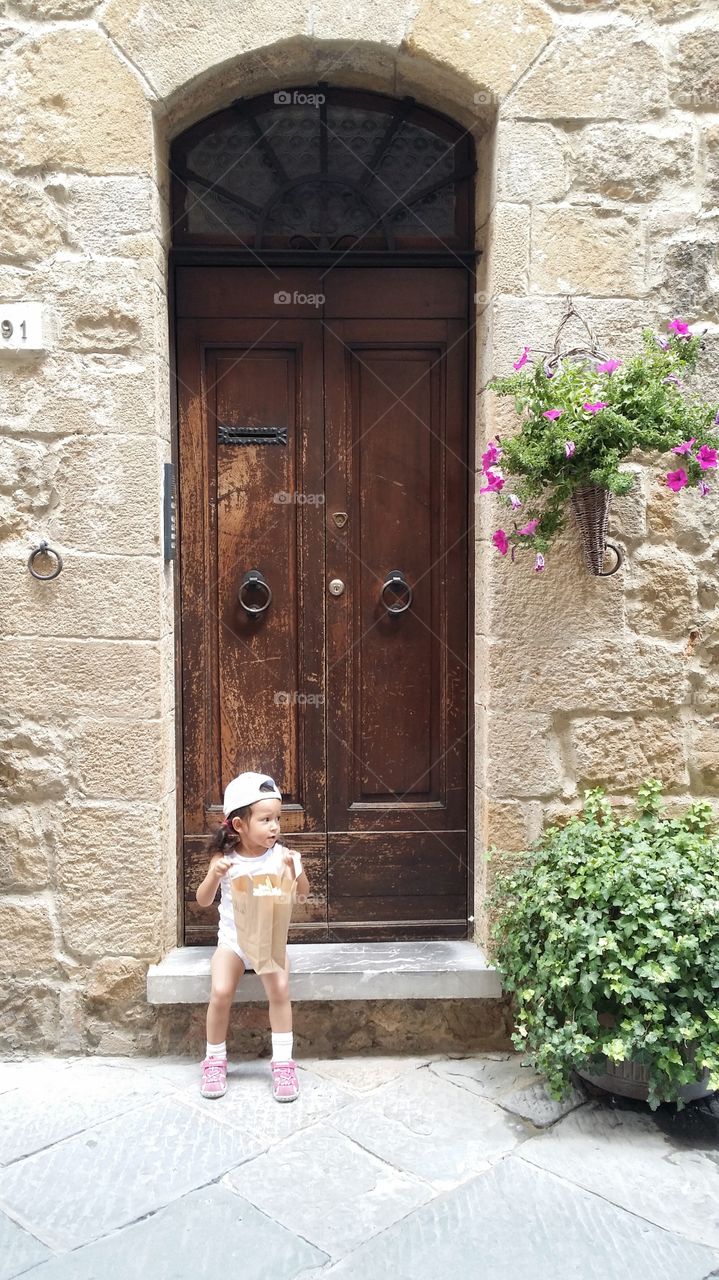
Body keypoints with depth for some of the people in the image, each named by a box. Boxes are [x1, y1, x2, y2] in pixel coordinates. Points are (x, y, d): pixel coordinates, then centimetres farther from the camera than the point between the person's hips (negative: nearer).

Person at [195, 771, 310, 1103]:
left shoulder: (280, 855, -6)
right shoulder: (225, 858, -5)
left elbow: (302, 892, -12)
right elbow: (203, 900, -3)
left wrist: (293, 868, -30)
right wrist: (215, 875, -21)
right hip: (233, 939, 0)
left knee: (280, 988, -25)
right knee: (221, 992, -22)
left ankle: (283, 1062, -8)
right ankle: (215, 1060, 2)